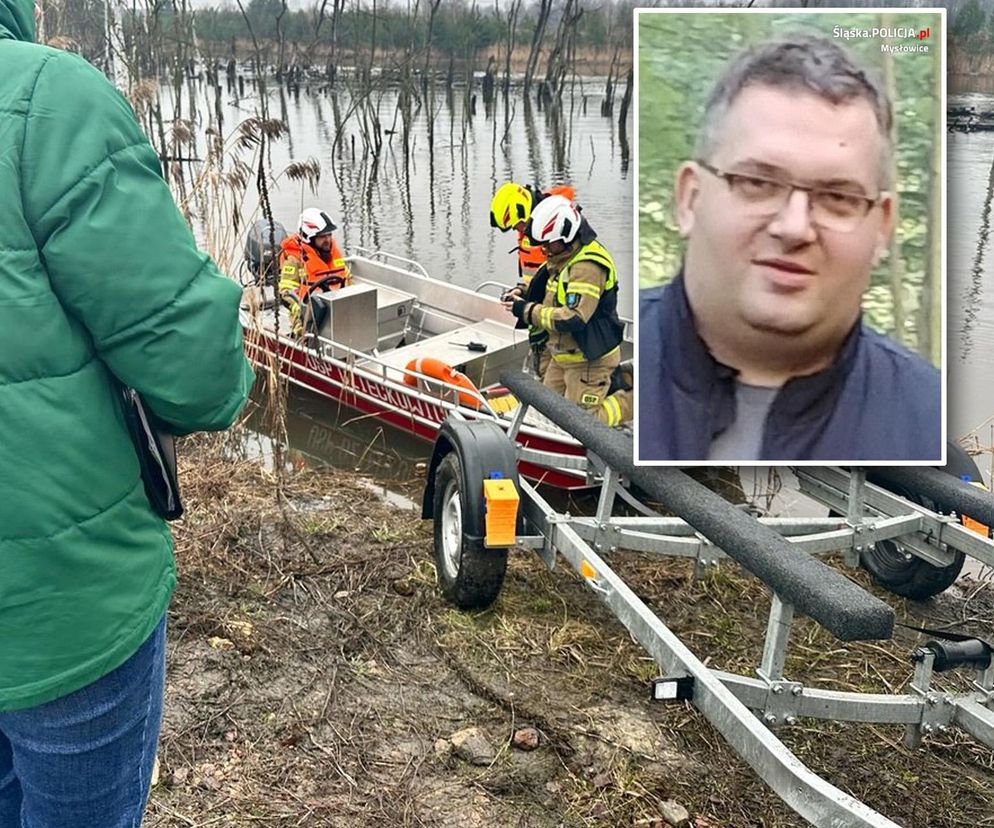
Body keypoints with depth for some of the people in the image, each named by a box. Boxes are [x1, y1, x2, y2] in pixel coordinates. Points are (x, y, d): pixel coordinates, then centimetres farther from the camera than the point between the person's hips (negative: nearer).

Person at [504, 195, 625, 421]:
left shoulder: (587, 265, -23)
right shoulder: (562, 257, 8)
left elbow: (574, 319, -29)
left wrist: (528, 311, -22)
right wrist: (521, 297, -2)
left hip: (588, 359, -9)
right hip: (563, 356, 10)